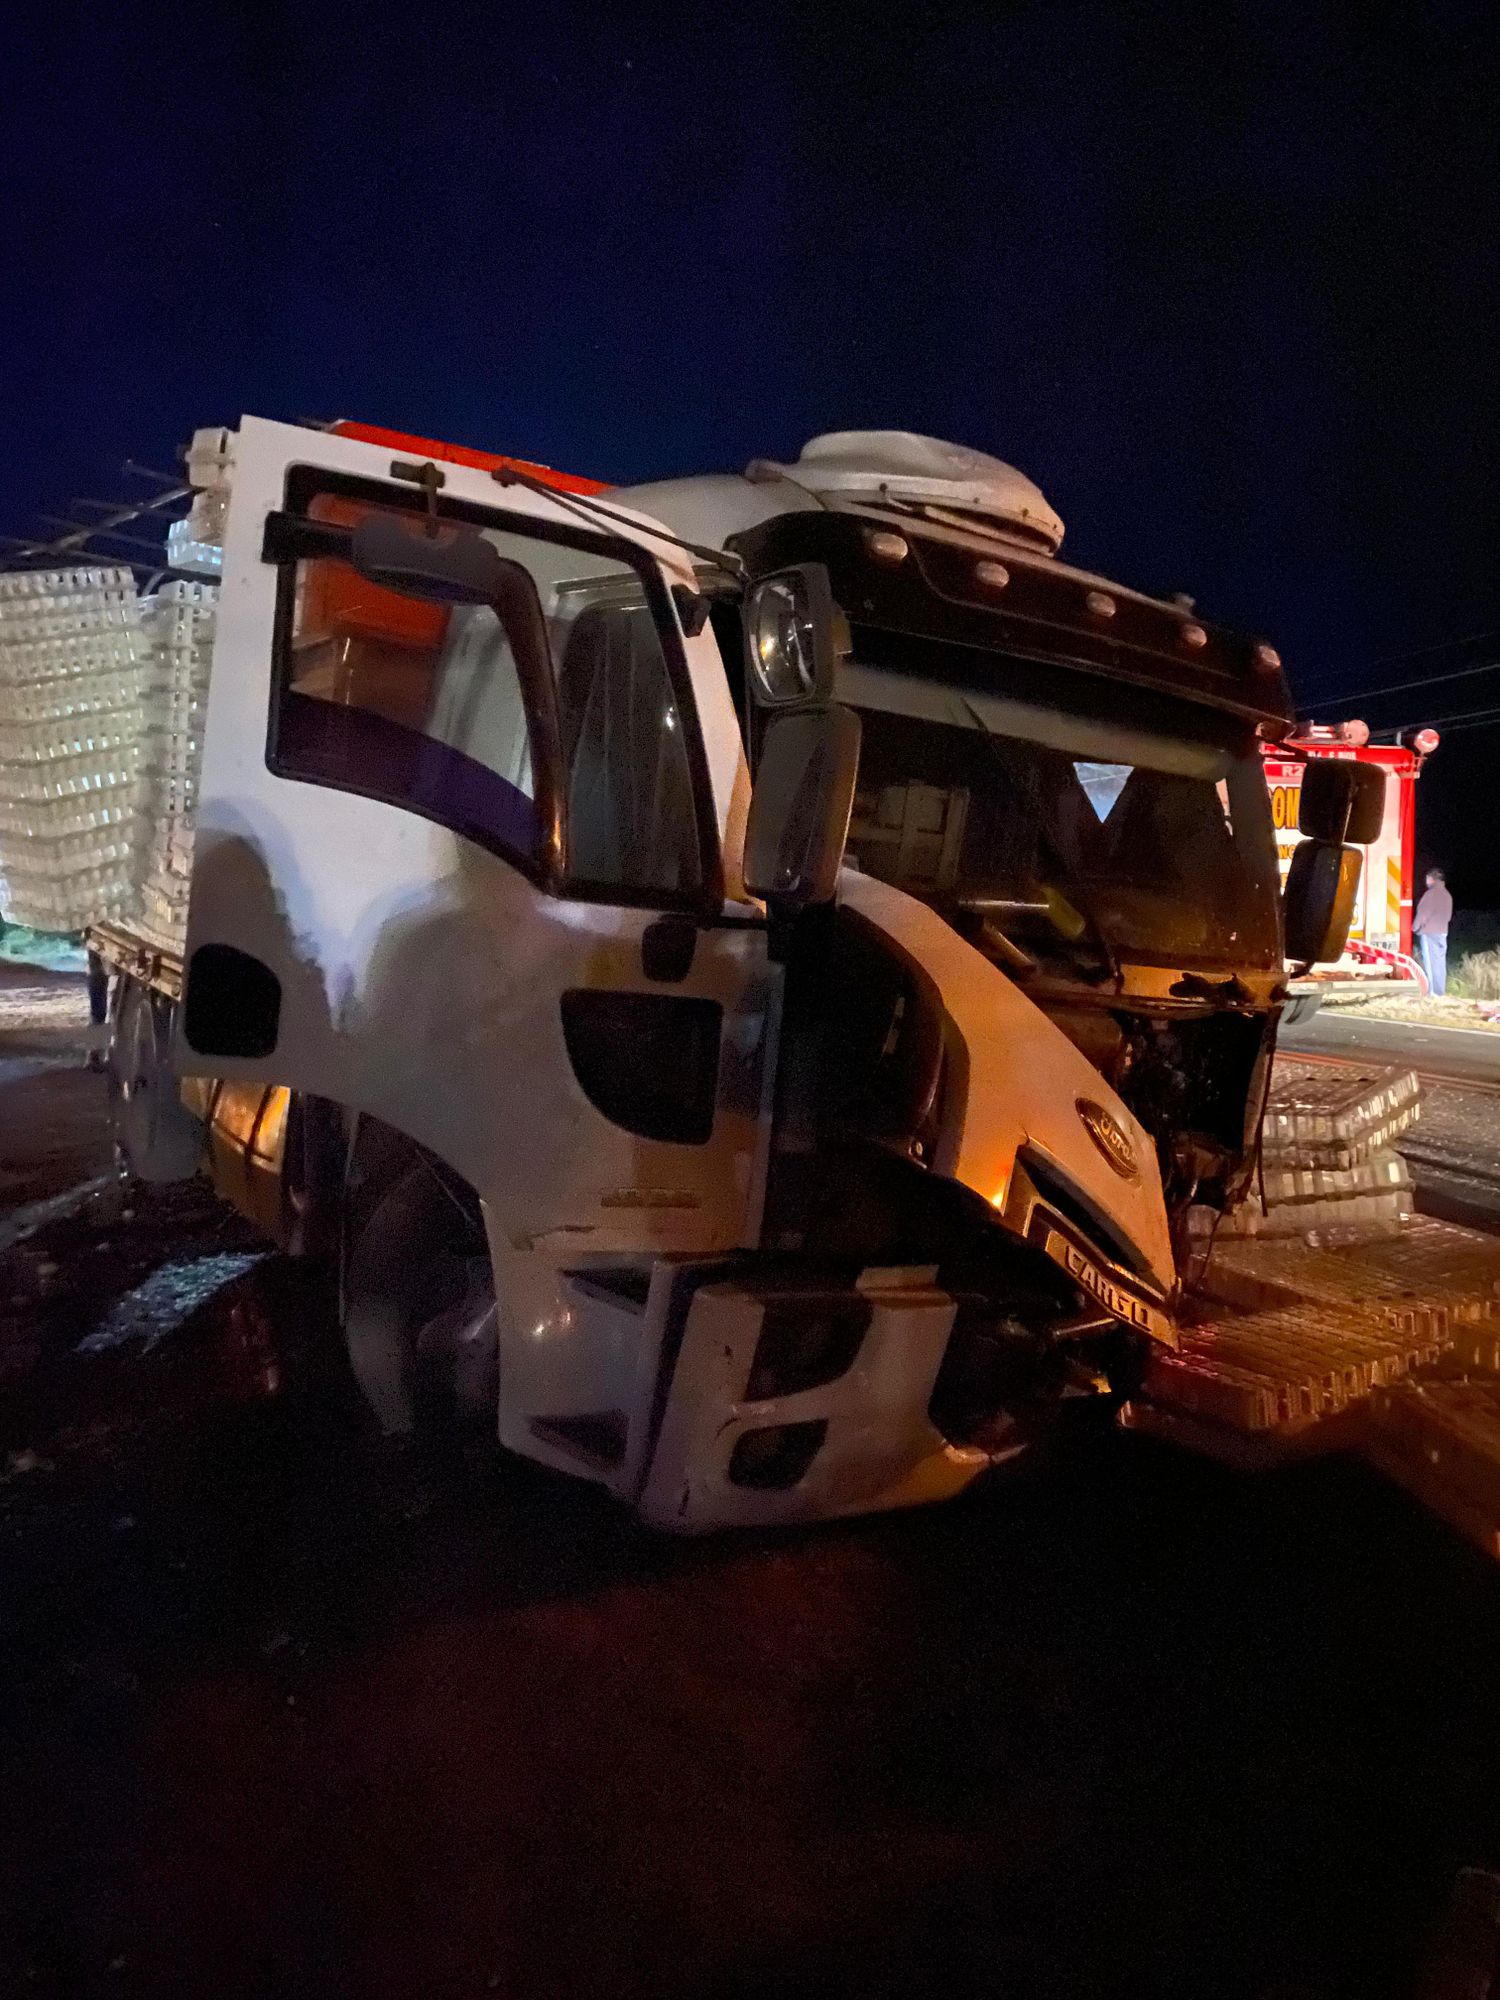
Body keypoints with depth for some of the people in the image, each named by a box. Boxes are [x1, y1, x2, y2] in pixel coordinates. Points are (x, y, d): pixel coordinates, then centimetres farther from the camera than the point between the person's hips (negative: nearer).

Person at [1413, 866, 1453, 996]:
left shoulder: (1431, 893, -13)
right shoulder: (1446, 894, 12)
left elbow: (1423, 913, -13)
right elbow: (1449, 916, 17)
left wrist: (1415, 927, 1)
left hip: (1428, 933, -8)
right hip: (1442, 932, 8)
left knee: (1430, 962, -5)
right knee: (1440, 962, 10)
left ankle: (1432, 991, -7)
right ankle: (1441, 990, 13)